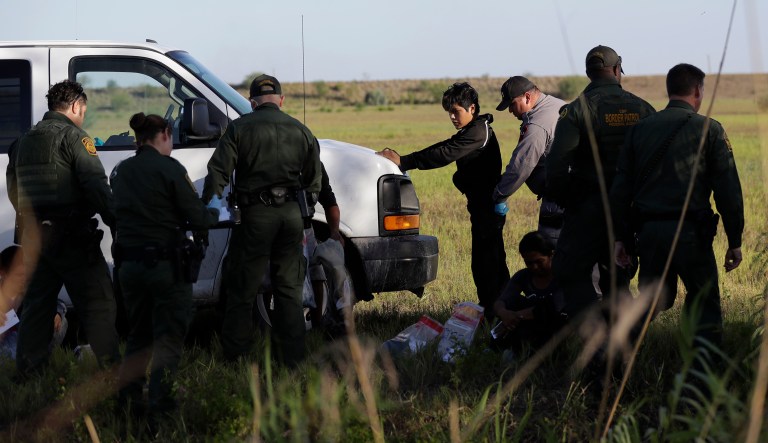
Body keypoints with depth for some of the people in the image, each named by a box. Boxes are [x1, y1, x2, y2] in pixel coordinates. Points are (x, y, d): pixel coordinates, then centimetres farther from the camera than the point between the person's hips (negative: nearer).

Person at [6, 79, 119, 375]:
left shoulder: (23, 142, 15)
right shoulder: (73, 137, -8)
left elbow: (13, 188, 22)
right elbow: (96, 185, -16)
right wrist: (116, 223, -12)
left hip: (34, 237, 7)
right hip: (70, 237, -7)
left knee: (36, 304, 13)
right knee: (98, 302, -3)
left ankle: (28, 372, 14)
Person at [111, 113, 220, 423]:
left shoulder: (119, 172, 6)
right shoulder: (169, 168, -12)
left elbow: (123, 213, 13)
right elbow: (197, 218, -12)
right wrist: (215, 214, 11)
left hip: (129, 265, 6)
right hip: (165, 263, -6)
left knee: (138, 335, 20)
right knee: (168, 338, 4)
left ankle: (128, 398, 18)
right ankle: (159, 405, 0)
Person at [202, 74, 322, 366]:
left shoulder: (239, 128, -1)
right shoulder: (301, 131, 10)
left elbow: (217, 172, -8)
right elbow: (313, 182, 15)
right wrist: (304, 223, 23)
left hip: (255, 214, -3)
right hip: (291, 214, 3)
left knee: (242, 290, 3)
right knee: (289, 290, 10)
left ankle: (234, 359, 4)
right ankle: (293, 359, 10)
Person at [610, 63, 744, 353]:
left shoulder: (640, 129, 10)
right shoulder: (709, 130, -1)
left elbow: (621, 188, 8)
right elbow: (728, 190, -4)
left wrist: (621, 237, 12)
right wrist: (735, 241, 1)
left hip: (649, 230, 4)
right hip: (690, 231, -4)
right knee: (705, 306, 5)